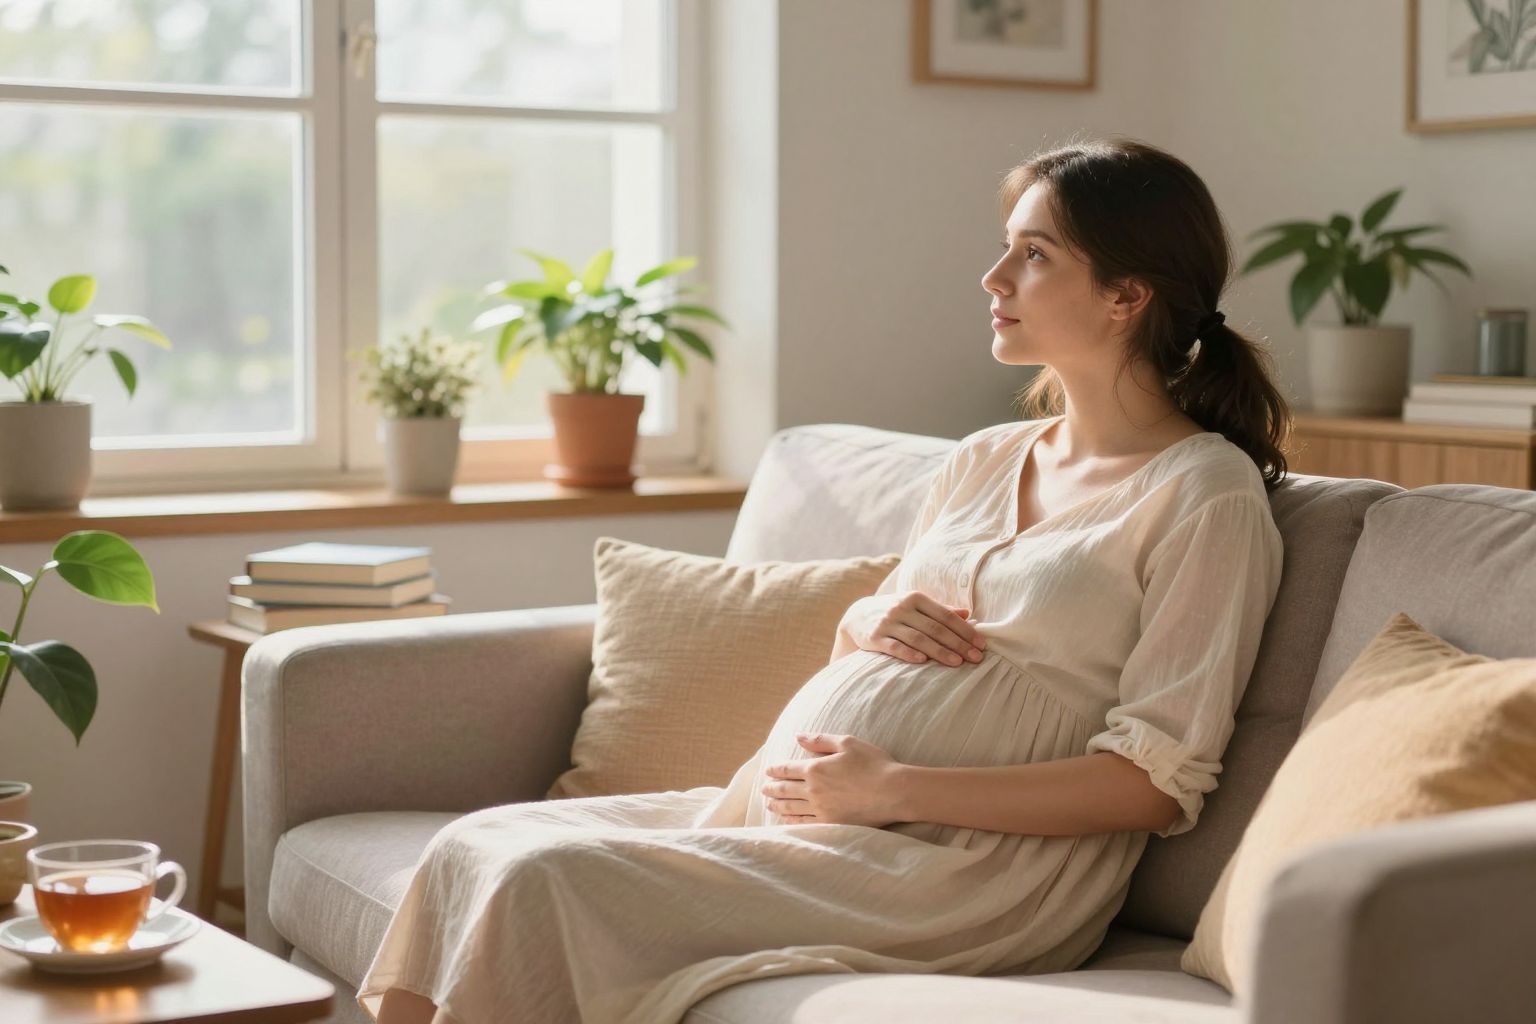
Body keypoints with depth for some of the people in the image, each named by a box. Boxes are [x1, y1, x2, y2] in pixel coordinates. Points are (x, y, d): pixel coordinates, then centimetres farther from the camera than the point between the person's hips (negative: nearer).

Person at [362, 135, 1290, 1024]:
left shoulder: (1208, 490, -4)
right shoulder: (984, 460, 18)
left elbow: (1159, 781, -12)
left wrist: (893, 788, -16)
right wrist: (870, 619, 2)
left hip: (965, 864, -8)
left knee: (546, 878, -23)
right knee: (476, 845, -9)